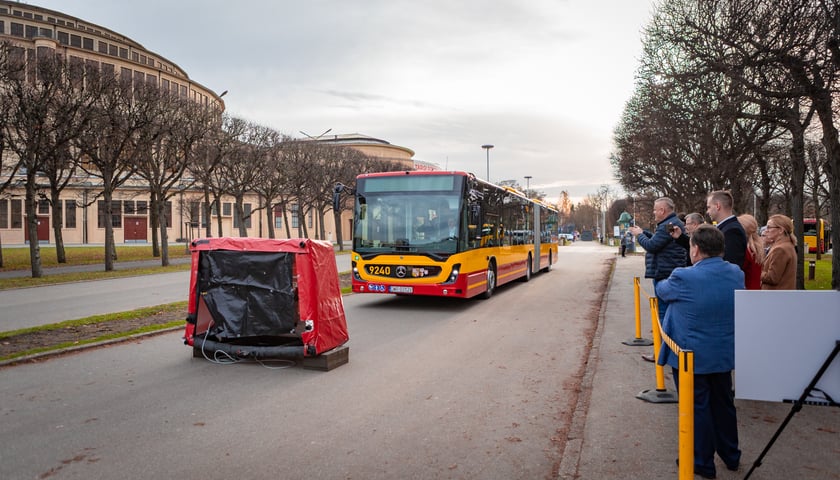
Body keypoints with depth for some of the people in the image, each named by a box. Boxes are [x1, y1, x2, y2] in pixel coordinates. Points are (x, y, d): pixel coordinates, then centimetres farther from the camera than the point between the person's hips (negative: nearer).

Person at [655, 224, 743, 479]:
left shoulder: (684, 278, -24)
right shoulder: (736, 274, -5)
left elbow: (662, 290, -4)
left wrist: (663, 282, 20)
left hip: (691, 356, -6)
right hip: (724, 354, 6)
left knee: (697, 407, 8)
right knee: (723, 404, 21)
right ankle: (731, 456, 38)